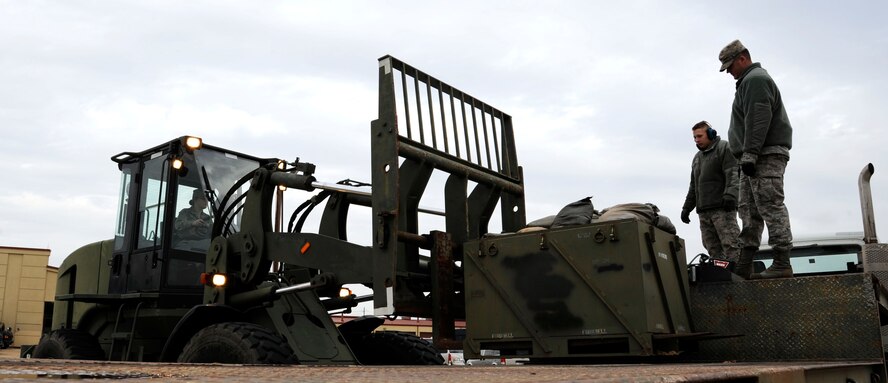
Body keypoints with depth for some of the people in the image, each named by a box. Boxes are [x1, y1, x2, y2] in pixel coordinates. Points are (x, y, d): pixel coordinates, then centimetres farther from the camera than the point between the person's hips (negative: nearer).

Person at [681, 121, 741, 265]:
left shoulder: (724, 148, 3)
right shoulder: (697, 157, 26)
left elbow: (733, 174, -11)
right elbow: (693, 186, 30)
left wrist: (730, 194, -25)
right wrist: (687, 207, 23)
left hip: (722, 207, -7)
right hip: (703, 211, 7)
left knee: (730, 244, -13)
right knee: (713, 248, 0)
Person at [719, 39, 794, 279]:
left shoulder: (755, 79, -7)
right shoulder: (750, 81, 27)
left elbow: (758, 120, -19)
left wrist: (749, 154, -24)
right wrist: (746, 157, 23)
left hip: (765, 155, -11)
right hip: (755, 158, 11)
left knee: (771, 207, -13)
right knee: (749, 209, 7)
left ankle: (782, 263, -15)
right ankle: (744, 265, 8)